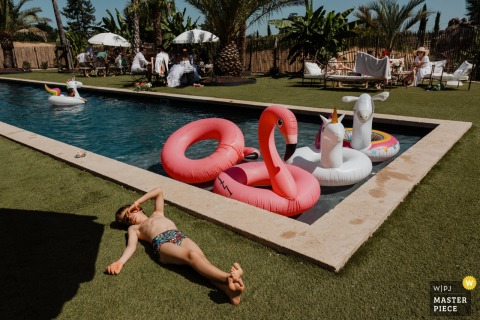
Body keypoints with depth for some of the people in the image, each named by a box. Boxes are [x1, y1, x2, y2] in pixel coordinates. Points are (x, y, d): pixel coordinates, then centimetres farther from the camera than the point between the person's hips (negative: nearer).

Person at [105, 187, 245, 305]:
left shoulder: (157, 214, 41)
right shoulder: (134, 228, 31)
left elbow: (159, 191, 47)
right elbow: (131, 246, 12)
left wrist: (137, 202, 43)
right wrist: (120, 261, -8)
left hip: (180, 236, 3)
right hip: (162, 243, -3)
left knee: (200, 257, -29)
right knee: (192, 255, -34)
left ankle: (229, 289, -55)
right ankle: (228, 277, -57)